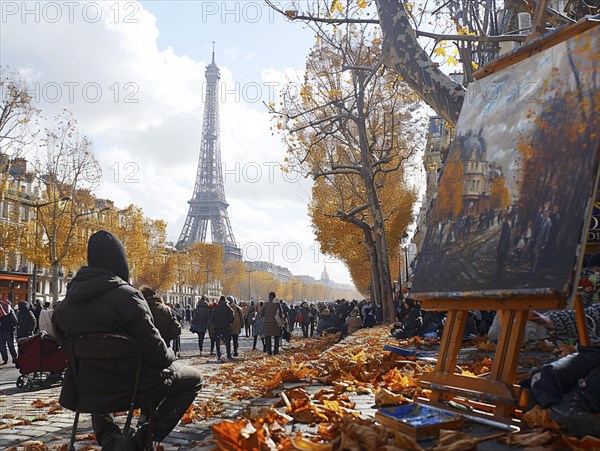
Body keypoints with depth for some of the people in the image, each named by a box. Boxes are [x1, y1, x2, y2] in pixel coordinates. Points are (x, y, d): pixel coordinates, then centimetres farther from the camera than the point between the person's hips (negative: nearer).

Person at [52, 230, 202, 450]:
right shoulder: (126, 296, -21)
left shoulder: (66, 303, -2)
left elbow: (67, 347, 10)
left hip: (89, 393, 6)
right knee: (193, 378, 17)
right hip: (132, 388, -5)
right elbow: (153, 349, -20)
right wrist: (170, 357, 3)